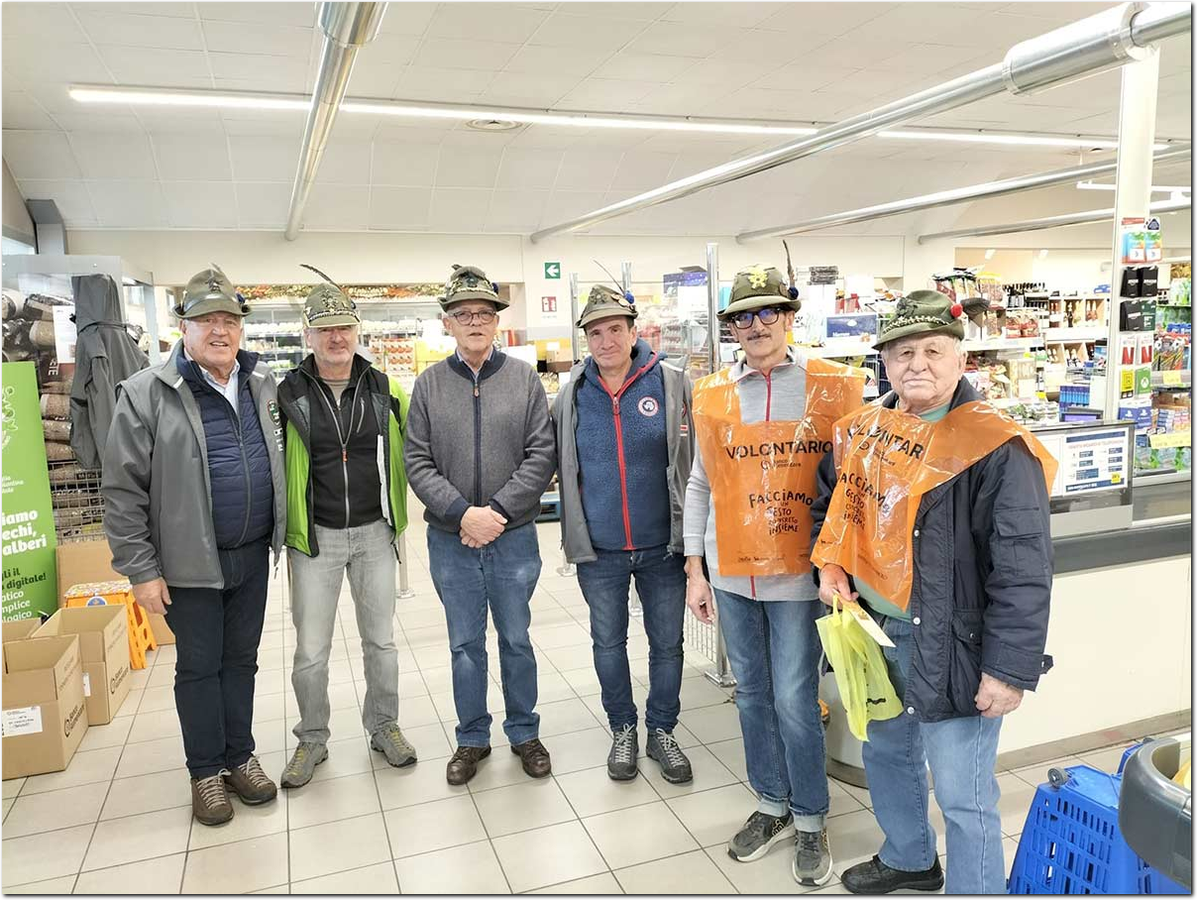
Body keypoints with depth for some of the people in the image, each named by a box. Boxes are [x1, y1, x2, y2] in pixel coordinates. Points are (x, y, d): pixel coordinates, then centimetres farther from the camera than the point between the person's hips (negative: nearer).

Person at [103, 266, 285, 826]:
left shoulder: (262, 384, 4)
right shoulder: (147, 393, -11)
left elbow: (281, 461, 14)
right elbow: (123, 488, -10)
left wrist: (282, 532, 12)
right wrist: (140, 569, -11)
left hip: (253, 554, 4)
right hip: (190, 562, -4)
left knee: (242, 660, 16)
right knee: (198, 666, 10)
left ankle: (240, 757, 33)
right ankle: (206, 772, 27)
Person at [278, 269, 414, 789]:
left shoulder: (384, 390, -1)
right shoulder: (286, 394, -6)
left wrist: (398, 512, 7)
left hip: (375, 532, 2)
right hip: (314, 536, -1)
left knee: (381, 639, 13)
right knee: (310, 651, 7)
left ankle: (384, 726, 32)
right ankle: (312, 740, 28)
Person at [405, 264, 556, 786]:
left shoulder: (524, 379, -2)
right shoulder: (429, 384, 0)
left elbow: (542, 455, -6)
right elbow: (417, 462, -3)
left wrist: (498, 511, -15)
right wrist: (462, 513, -16)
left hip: (514, 537, 0)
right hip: (450, 540, 1)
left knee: (516, 639, 13)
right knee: (465, 643, 13)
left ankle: (524, 733, 31)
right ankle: (472, 738, 30)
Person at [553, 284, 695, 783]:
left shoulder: (672, 383, -6)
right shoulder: (571, 395, -2)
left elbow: (697, 459, -2)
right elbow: (560, 466, 10)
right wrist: (572, 530, 6)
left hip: (663, 545, -1)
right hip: (598, 551, 1)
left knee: (667, 643, 12)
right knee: (608, 643, 16)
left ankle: (662, 731, 33)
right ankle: (622, 729, 36)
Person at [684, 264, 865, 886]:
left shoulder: (834, 387, -4)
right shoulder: (713, 395, 5)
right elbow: (700, 485, 9)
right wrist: (694, 568, 7)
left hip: (797, 572, -3)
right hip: (731, 573, 3)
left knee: (794, 700, 1)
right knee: (752, 694, 14)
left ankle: (810, 822, 23)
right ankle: (772, 806, 33)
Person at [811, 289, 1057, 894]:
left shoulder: (995, 449, -17)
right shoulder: (861, 432, 4)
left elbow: (1022, 570, -19)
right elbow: (830, 504, 21)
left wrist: (1010, 669, -20)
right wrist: (830, 567, 5)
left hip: (949, 647, -7)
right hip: (873, 631, 8)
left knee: (962, 797, 4)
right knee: (886, 753, 26)